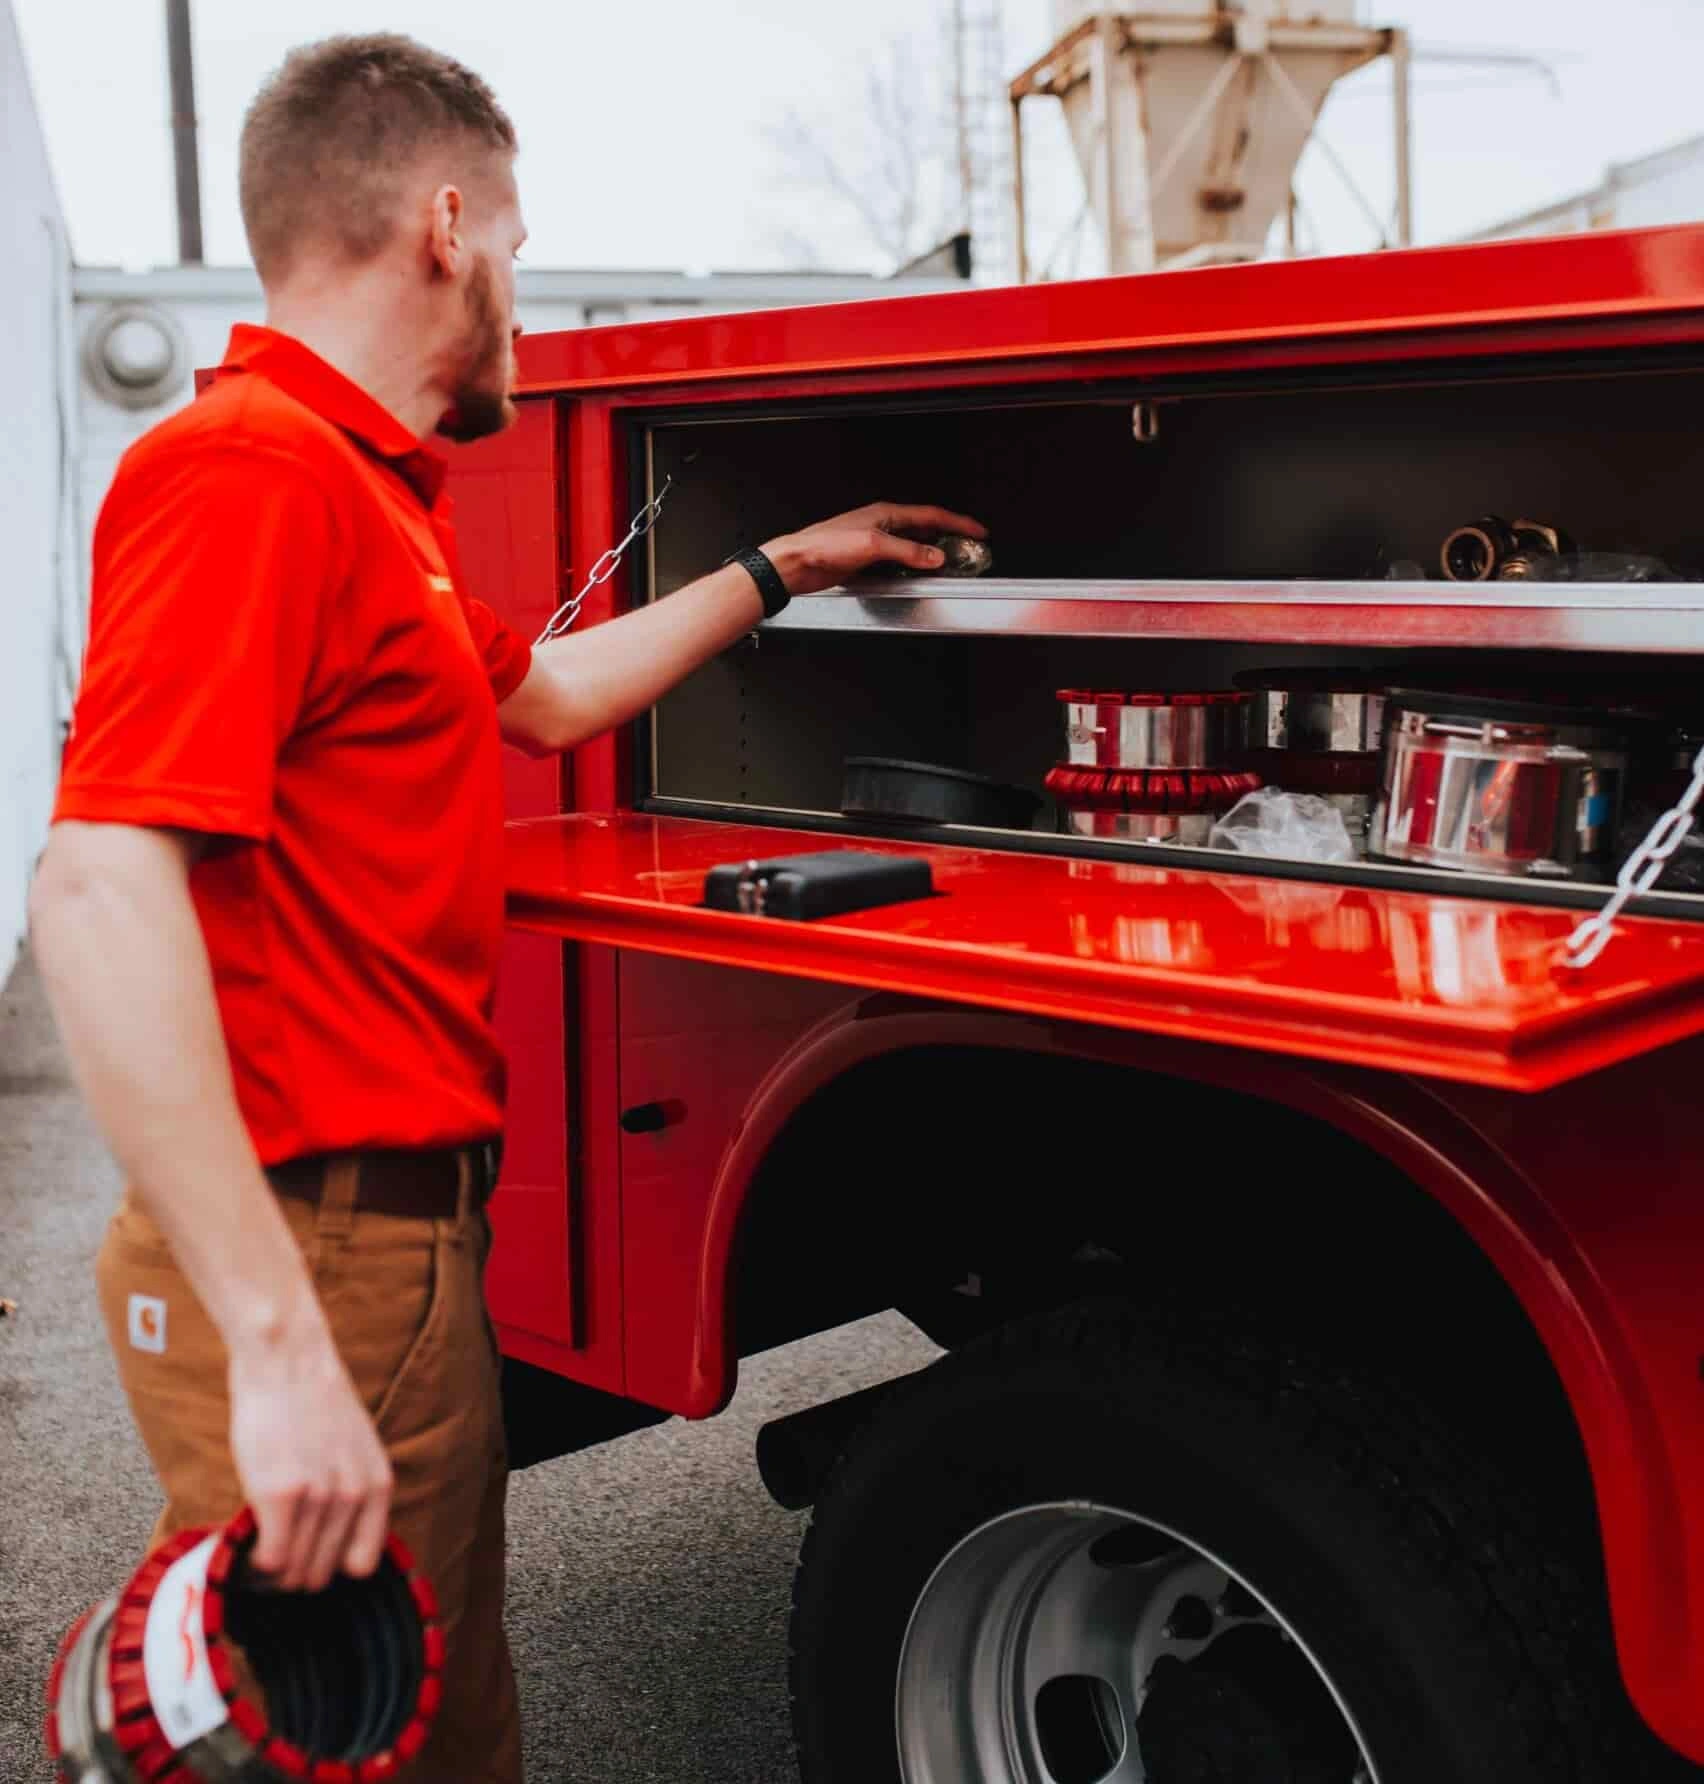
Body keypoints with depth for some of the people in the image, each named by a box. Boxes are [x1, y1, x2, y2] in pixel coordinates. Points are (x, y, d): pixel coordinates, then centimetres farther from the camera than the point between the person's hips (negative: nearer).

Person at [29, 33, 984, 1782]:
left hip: (409, 1237, 10)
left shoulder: (365, 494, 16)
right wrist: (276, 1352, -31)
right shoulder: (250, 471, -17)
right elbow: (101, 894, -28)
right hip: (319, 1257, -10)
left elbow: (543, 693, 34)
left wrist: (780, 570, 38)